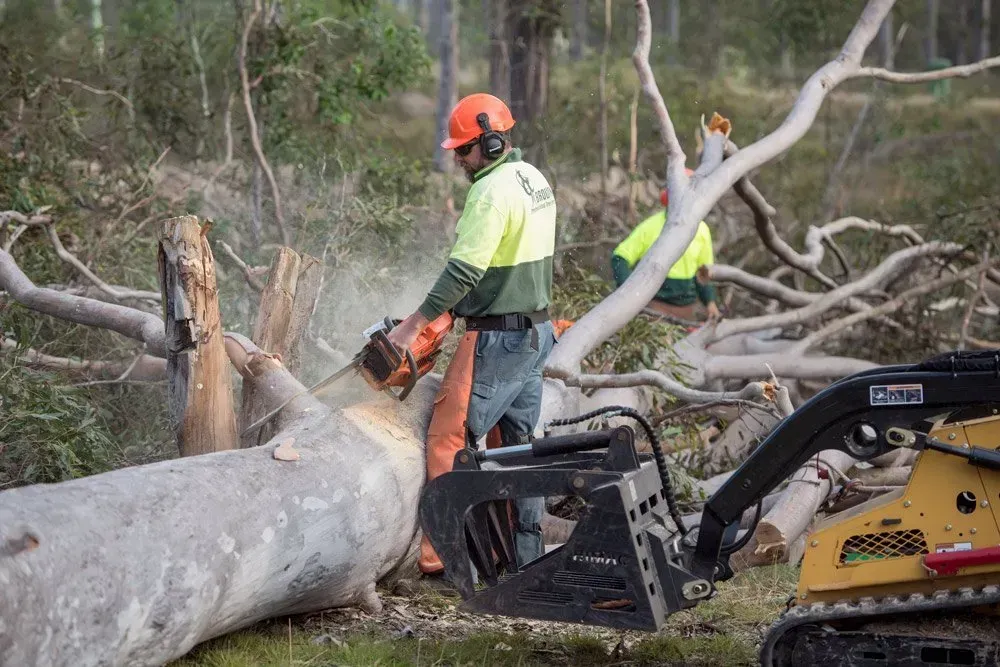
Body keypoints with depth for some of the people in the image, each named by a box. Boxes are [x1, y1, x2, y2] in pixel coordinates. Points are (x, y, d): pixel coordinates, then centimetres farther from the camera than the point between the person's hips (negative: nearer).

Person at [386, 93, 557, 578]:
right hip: (537, 330, 10)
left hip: (497, 338, -10)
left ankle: (443, 552, -8)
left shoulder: (492, 190, -19)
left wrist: (413, 325, -19)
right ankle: (527, 552, 18)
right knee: (517, 444, 15)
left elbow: (464, 269, -24)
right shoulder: (535, 181, 13)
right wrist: (458, 310, 13)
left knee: (451, 438, -6)